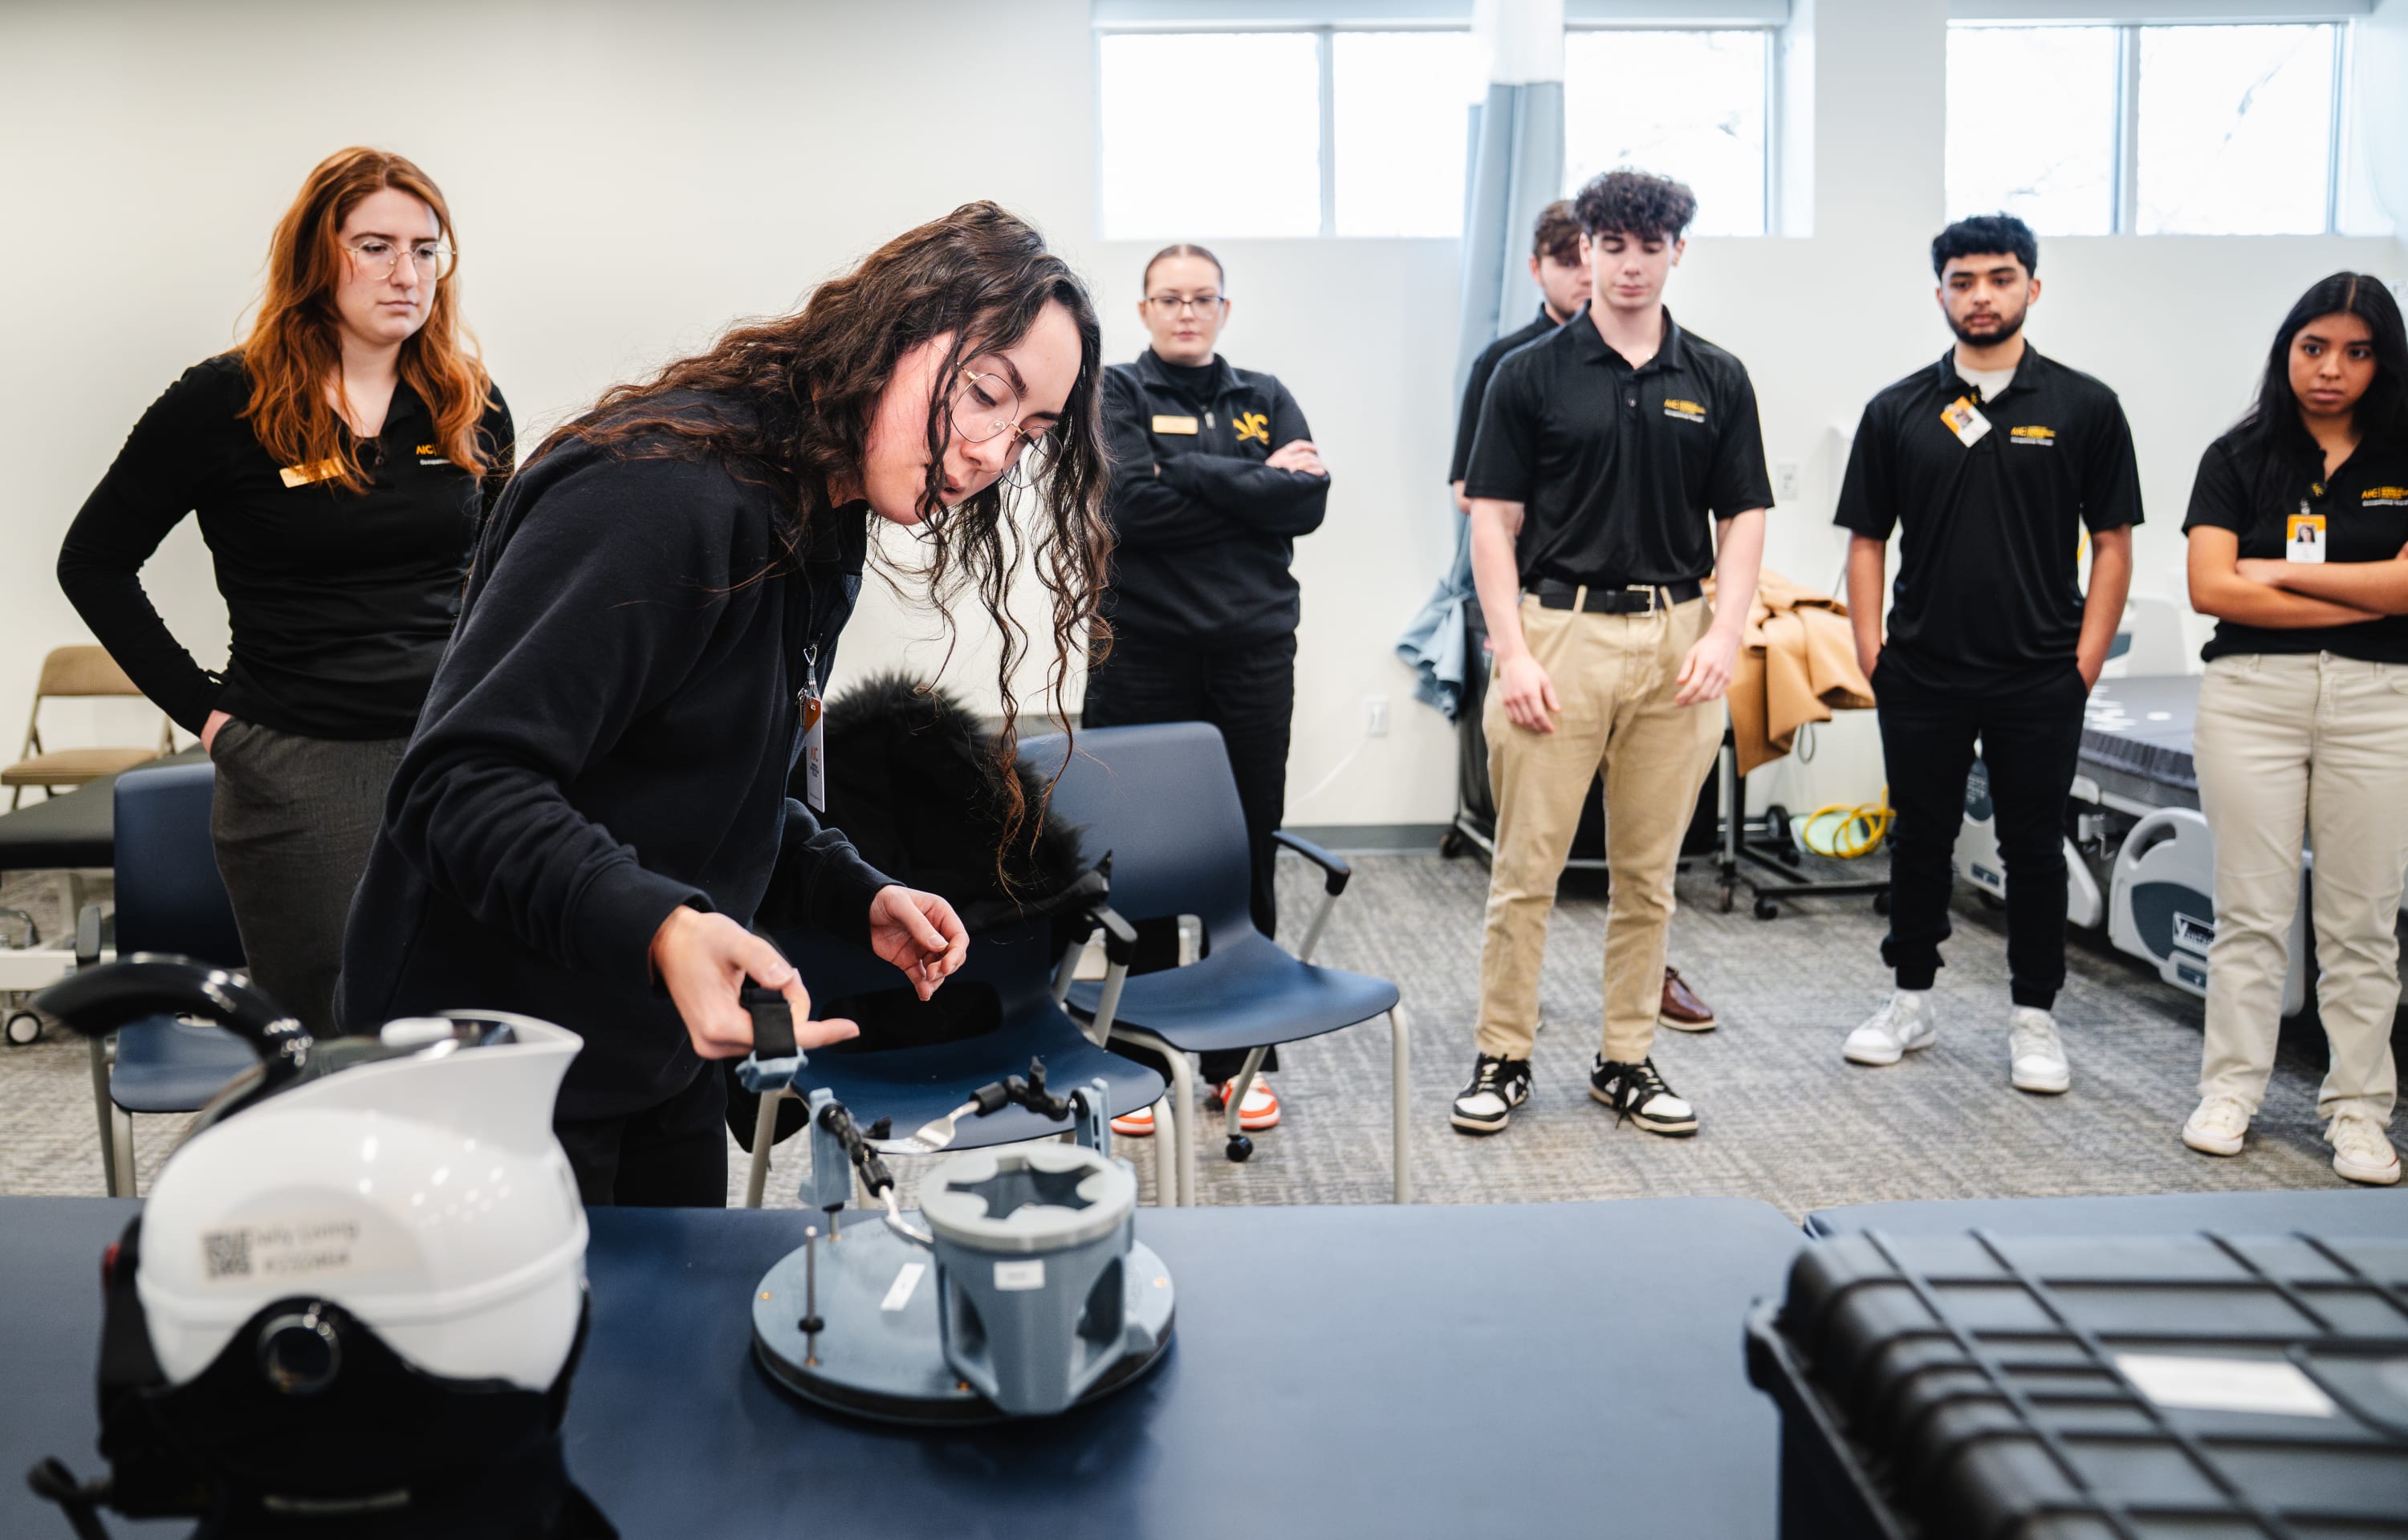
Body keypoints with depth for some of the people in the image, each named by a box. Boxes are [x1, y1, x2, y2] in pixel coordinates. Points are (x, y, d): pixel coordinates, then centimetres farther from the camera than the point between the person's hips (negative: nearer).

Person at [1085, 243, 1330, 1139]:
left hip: (1253, 655, 3)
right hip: (1143, 654, -2)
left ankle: (1240, 1056, 18)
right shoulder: (1115, 393, 5)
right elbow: (1129, 504, -12)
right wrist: (1255, 482, -6)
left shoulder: (1265, 399, 14)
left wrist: (1192, 473, -9)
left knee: (1249, 859, 5)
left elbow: (1309, 500, -2)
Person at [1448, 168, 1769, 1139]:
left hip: (1676, 640, 3)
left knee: (1648, 871, 9)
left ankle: (1628, 1059, 20)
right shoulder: (1531, 375, 2)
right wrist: (1512, 651, -10)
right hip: (1558, 631, -2)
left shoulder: (1716, 381, 9)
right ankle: (1503, 1058, 12)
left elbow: (1742, 520, 9)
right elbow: (1494, 521, -1)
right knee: (1526, 865, 0)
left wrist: (1724, 636, -6)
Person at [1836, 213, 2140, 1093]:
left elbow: (2112, 543, 2)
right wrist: (1871, 652, -1)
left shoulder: (2084, 407, 1)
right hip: (1920, 676, 2)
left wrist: (2085, 663, -5)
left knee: (2034, 848, 7)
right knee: (1919, 840, 11)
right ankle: (1912, 999, 25)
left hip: (2038, 680, -1)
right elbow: (1866, 539, 7)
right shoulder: (1897, 411, 5)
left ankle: (2033, 1019, 20)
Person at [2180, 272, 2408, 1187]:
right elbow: (2211, 588, -8)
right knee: (2251, 911, 3)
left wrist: (2282, 572, -6)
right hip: (2252, 693, 0)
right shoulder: (2239, 459, 5)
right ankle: (2231, 1092, 13)